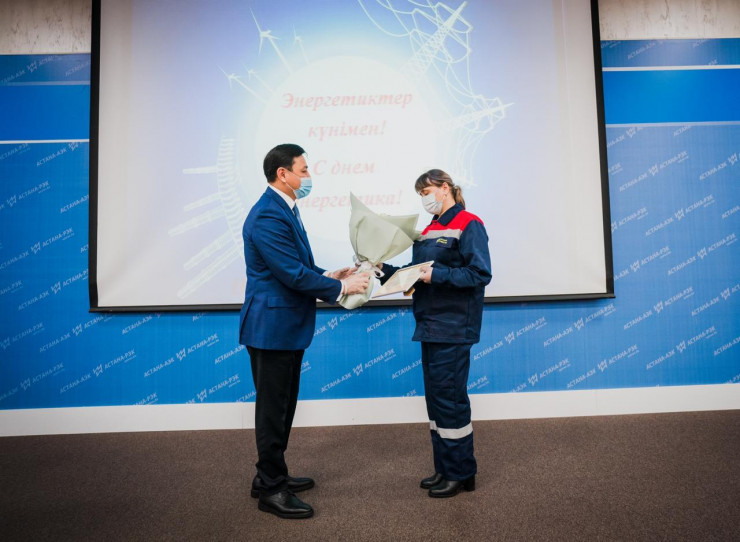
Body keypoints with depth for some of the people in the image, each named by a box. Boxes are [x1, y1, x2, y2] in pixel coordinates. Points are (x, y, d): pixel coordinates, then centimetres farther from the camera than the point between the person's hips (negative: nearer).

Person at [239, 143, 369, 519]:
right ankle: (271, 491, 20)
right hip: (273, 326, -10)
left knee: (282, 406, 20)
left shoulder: (284, 209, 12)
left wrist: (329, 276, 5)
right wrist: (341, 287, -14)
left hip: (286, 326, 10)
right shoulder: (267, 216, -21)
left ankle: (270, 476, 36)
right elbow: (293, 275, -24)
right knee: (273, 409, 3)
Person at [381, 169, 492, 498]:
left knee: (449, 396, -2)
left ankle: (461, 473, 15)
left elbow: (480, 274, -16)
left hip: (453, 326, -8)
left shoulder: (468, 225, -7)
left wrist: (437, 275, -21)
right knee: (435, 396, 13)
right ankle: (444, 468, 26)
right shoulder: (427, 231, 16)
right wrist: (385, 270, -1)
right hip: (429, 324, 8)